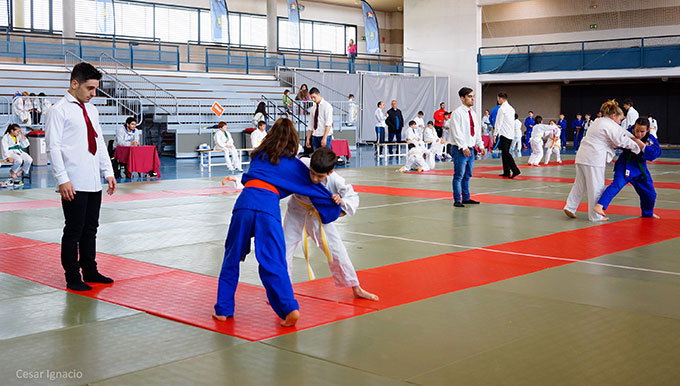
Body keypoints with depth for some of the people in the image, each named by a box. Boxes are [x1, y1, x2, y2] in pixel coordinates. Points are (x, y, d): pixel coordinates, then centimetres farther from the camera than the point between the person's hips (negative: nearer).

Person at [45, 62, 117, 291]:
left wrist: (108, 172, 12)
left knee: (90, 229, 14)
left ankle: (89, 271, 25)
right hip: (74, 184, -7)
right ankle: (72, 278, 10)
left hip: (94, 182, 7)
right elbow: (53, 147, -11)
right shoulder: (59, 111, -7)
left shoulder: (91, 110, 15)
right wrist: (62, 180, -17)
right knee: (74, 231, 0)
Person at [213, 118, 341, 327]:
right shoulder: (293, 164, 17)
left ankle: (223, 309, 19)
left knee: (232, 258, 14)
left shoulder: (258, 155, 27)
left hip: (245, 201, 2)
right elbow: (314, 190, 24)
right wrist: (335, 209, 39)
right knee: (273, 262, -1)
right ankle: (290, 308, -12)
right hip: (268, 206, -2)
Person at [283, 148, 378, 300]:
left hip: (319, 216, 0)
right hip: (297, 213, 0)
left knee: (337, 250, 4)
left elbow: (353, 197, -16)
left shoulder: (335, 182, -29)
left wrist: (342, 202, -35)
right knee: (285, 249, 0)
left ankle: (356, 289, 20)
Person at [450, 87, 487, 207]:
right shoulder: (457, 113, -11)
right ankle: (457, 200, 1)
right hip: (460, 150, -8)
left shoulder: (473, 114, 14)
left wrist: (481, 146, 12)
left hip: (471, 149, 8)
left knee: (467, 176, 15)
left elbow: (477, 131, 20)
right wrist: (464, 147, -19)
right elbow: (456, 132, -15)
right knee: (459, 176, -5)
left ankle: (466, 198, 24)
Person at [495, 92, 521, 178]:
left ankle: (515, 170, -20)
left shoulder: (502, 109, -11)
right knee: (505, 153, 13)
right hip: (511, 134, 8)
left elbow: (499, 122, -12)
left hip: (504, 134, -8)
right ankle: (506, 172, 13)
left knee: (506, 153, -10)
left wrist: (495, 134, -7)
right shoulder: (511, 108, 14)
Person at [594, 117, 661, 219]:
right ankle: (599, 206, -41)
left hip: (640, 168, 5)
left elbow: (657, 152, -20)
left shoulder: (651, 139, -7)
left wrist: (643, 147, -31)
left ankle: (648, 213, 42)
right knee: (617, 184, -29)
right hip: (625, 166, -5)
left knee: (650, 193, 14)